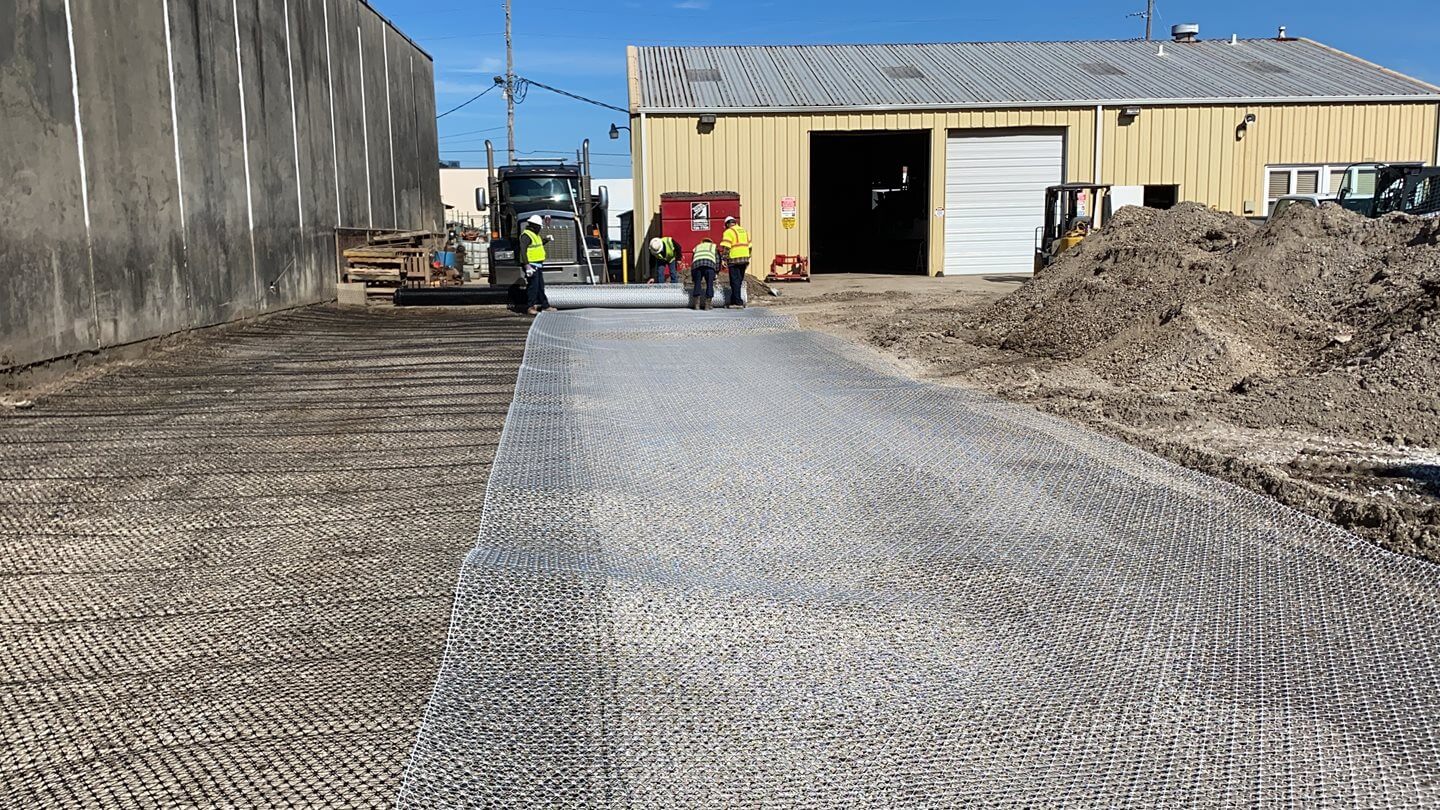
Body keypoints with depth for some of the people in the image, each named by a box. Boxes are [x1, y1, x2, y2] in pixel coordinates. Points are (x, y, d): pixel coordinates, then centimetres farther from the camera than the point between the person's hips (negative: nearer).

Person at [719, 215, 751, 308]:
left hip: (734, 259, -7)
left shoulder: (729, 232, -6)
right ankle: (733, 300, 20)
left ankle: (738, 302, -5)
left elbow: (725, 247, -16)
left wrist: (724, 259, -15)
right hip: (744, 259, 7)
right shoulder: (744, 231, 17)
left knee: (735, 281, -3)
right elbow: (749, 246, 18)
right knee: (739, 281, 13)